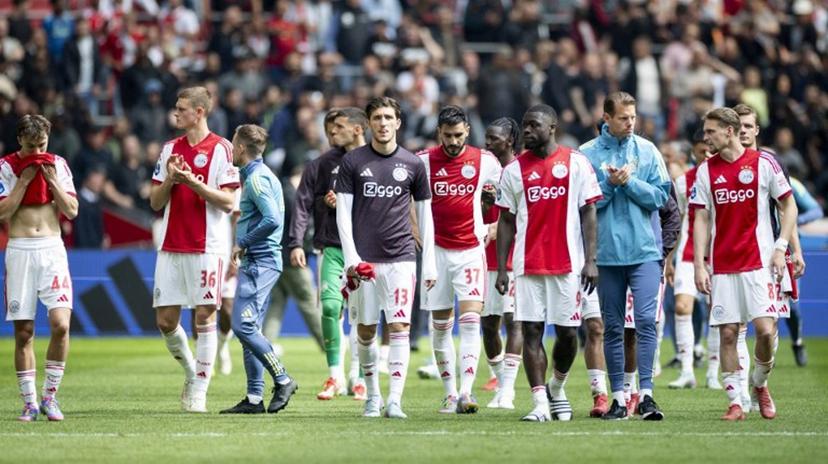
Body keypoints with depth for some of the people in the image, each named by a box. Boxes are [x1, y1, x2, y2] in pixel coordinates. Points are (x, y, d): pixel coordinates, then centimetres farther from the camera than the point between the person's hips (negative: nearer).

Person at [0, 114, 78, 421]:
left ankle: (50, 395, 0)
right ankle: (29, 402, 7)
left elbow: (72, 211, 4)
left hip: (52, 249, 1)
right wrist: (25, 180, -11)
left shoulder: (58, 165, 7)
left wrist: (52, 180, -7)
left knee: (61, 324, -13)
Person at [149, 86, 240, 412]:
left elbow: (227, 202, -8)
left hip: (206, 247, -5)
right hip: (171, 247, 5)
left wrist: (192, 181, -17)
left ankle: (199, 390, 0)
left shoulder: (220, 148, -2)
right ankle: (191, 373, 23)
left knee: (205, 316, -5)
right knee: (166, 320, 2)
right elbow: (155, 202, 13)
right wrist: (171, 179, -6)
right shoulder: (171, 148, 13)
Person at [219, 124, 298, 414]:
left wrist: (242, 244, -15)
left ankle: (283, 380, -7)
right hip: (257, 262, 10)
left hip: (259, 262, -10)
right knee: (249, 329, 8)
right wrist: (243, 249, 14)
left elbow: (272, 219, -25)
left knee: (243, 326, -14)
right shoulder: (260, 174, 19)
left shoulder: (256, 178, -13)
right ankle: (254, 398, 8)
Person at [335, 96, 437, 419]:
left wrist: (430, 263, 7)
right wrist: (351, 258, -8)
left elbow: (425, 214, 12)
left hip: (401, 258, 0)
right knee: (365, 330, 6)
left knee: (399, 326, -11)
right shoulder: (353, 162, 4)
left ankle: (395, 400, -14)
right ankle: (373, 395, 21)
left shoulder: (413, 164, 7)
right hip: (363, 260, 0)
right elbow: (343, 213, 2)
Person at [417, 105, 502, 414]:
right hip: (436, 250, 1)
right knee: (440, 327, 6)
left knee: (470, 321, -14)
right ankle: (449, 393, 16)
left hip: (471, 251, -1)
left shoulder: (484, 161, 0)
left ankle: (466, 393, -20)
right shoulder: (423, 161, -2)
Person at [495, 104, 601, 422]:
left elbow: (588, 212, 1)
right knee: (531, 331, -4)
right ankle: (541, 403, -2)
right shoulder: (514, 170, 7)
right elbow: (506, 222, 10)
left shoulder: (576, 163, 2)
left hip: (568, 264, -2)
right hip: (528, 265, 2)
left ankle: (557, 387, 28)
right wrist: (501, 269, 4)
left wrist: (590, 260, -7)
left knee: (567, 332, 2)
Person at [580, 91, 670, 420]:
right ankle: (618, 397, 11)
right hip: (607, 253, 0)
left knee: (646, 319, -11)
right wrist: (610, 184, -13)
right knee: (612, 327, 6)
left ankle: (646, 393, -12)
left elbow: (660, 196, 1)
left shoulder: (648, 151, 6)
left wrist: (628, 182, -10)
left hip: (644, 250, 0)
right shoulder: (587, 154, 2)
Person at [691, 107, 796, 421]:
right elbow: (701, 220, 7)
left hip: (759, 262, -2)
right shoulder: (706, 171, 6)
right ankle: (735, 401, 6)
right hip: (722, 265, 2)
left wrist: (781, 248, -6)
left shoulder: (763, 162, -1)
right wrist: (699, 265, -2)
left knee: (765, 329, -11)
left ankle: (760, 384, 14)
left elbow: (789, 206, 5)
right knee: (728, 333, -2)